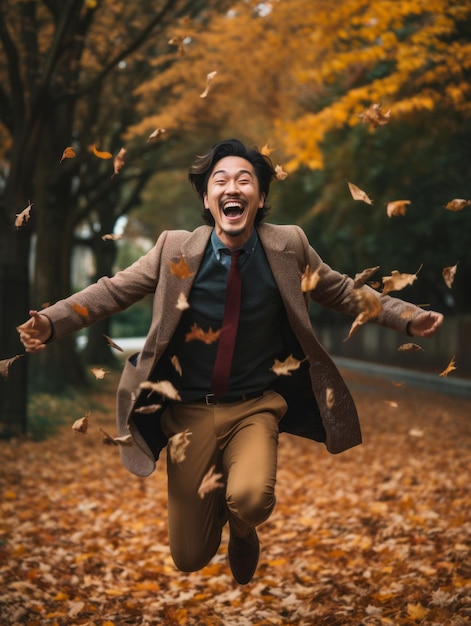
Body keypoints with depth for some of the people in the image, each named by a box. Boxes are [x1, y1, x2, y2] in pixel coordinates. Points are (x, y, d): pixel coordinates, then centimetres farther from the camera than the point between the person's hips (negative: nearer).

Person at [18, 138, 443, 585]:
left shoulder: (288, 246, -4)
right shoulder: (176, 248, -6)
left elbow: (343, 292, 6)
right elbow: (112, 291, 0)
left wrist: (410, 318, -4)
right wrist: (50, 322, -14)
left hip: (257, 406, 0)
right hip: (191, 410, 1)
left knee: (250, 498, -32)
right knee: (189, 558, 1)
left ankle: (243, 532, 8)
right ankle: (217, 489, 36)